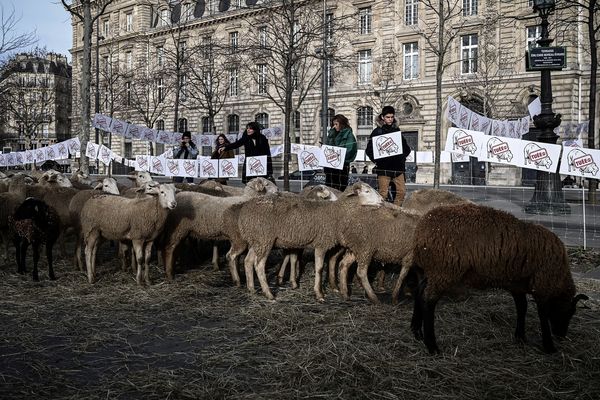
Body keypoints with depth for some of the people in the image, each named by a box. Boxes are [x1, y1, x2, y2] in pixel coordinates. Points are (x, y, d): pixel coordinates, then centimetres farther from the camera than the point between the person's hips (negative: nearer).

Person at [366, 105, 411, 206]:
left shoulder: (396, 131, 13)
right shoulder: (377, 131, 2)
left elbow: (407, 148, 19)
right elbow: (369, 150, 0)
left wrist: (402, 158, 4)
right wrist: (376, 161, -9)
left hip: (398, 168, 4)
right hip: (383, 168, -4)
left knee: (401, 191, -1)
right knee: (383, 194, -6)